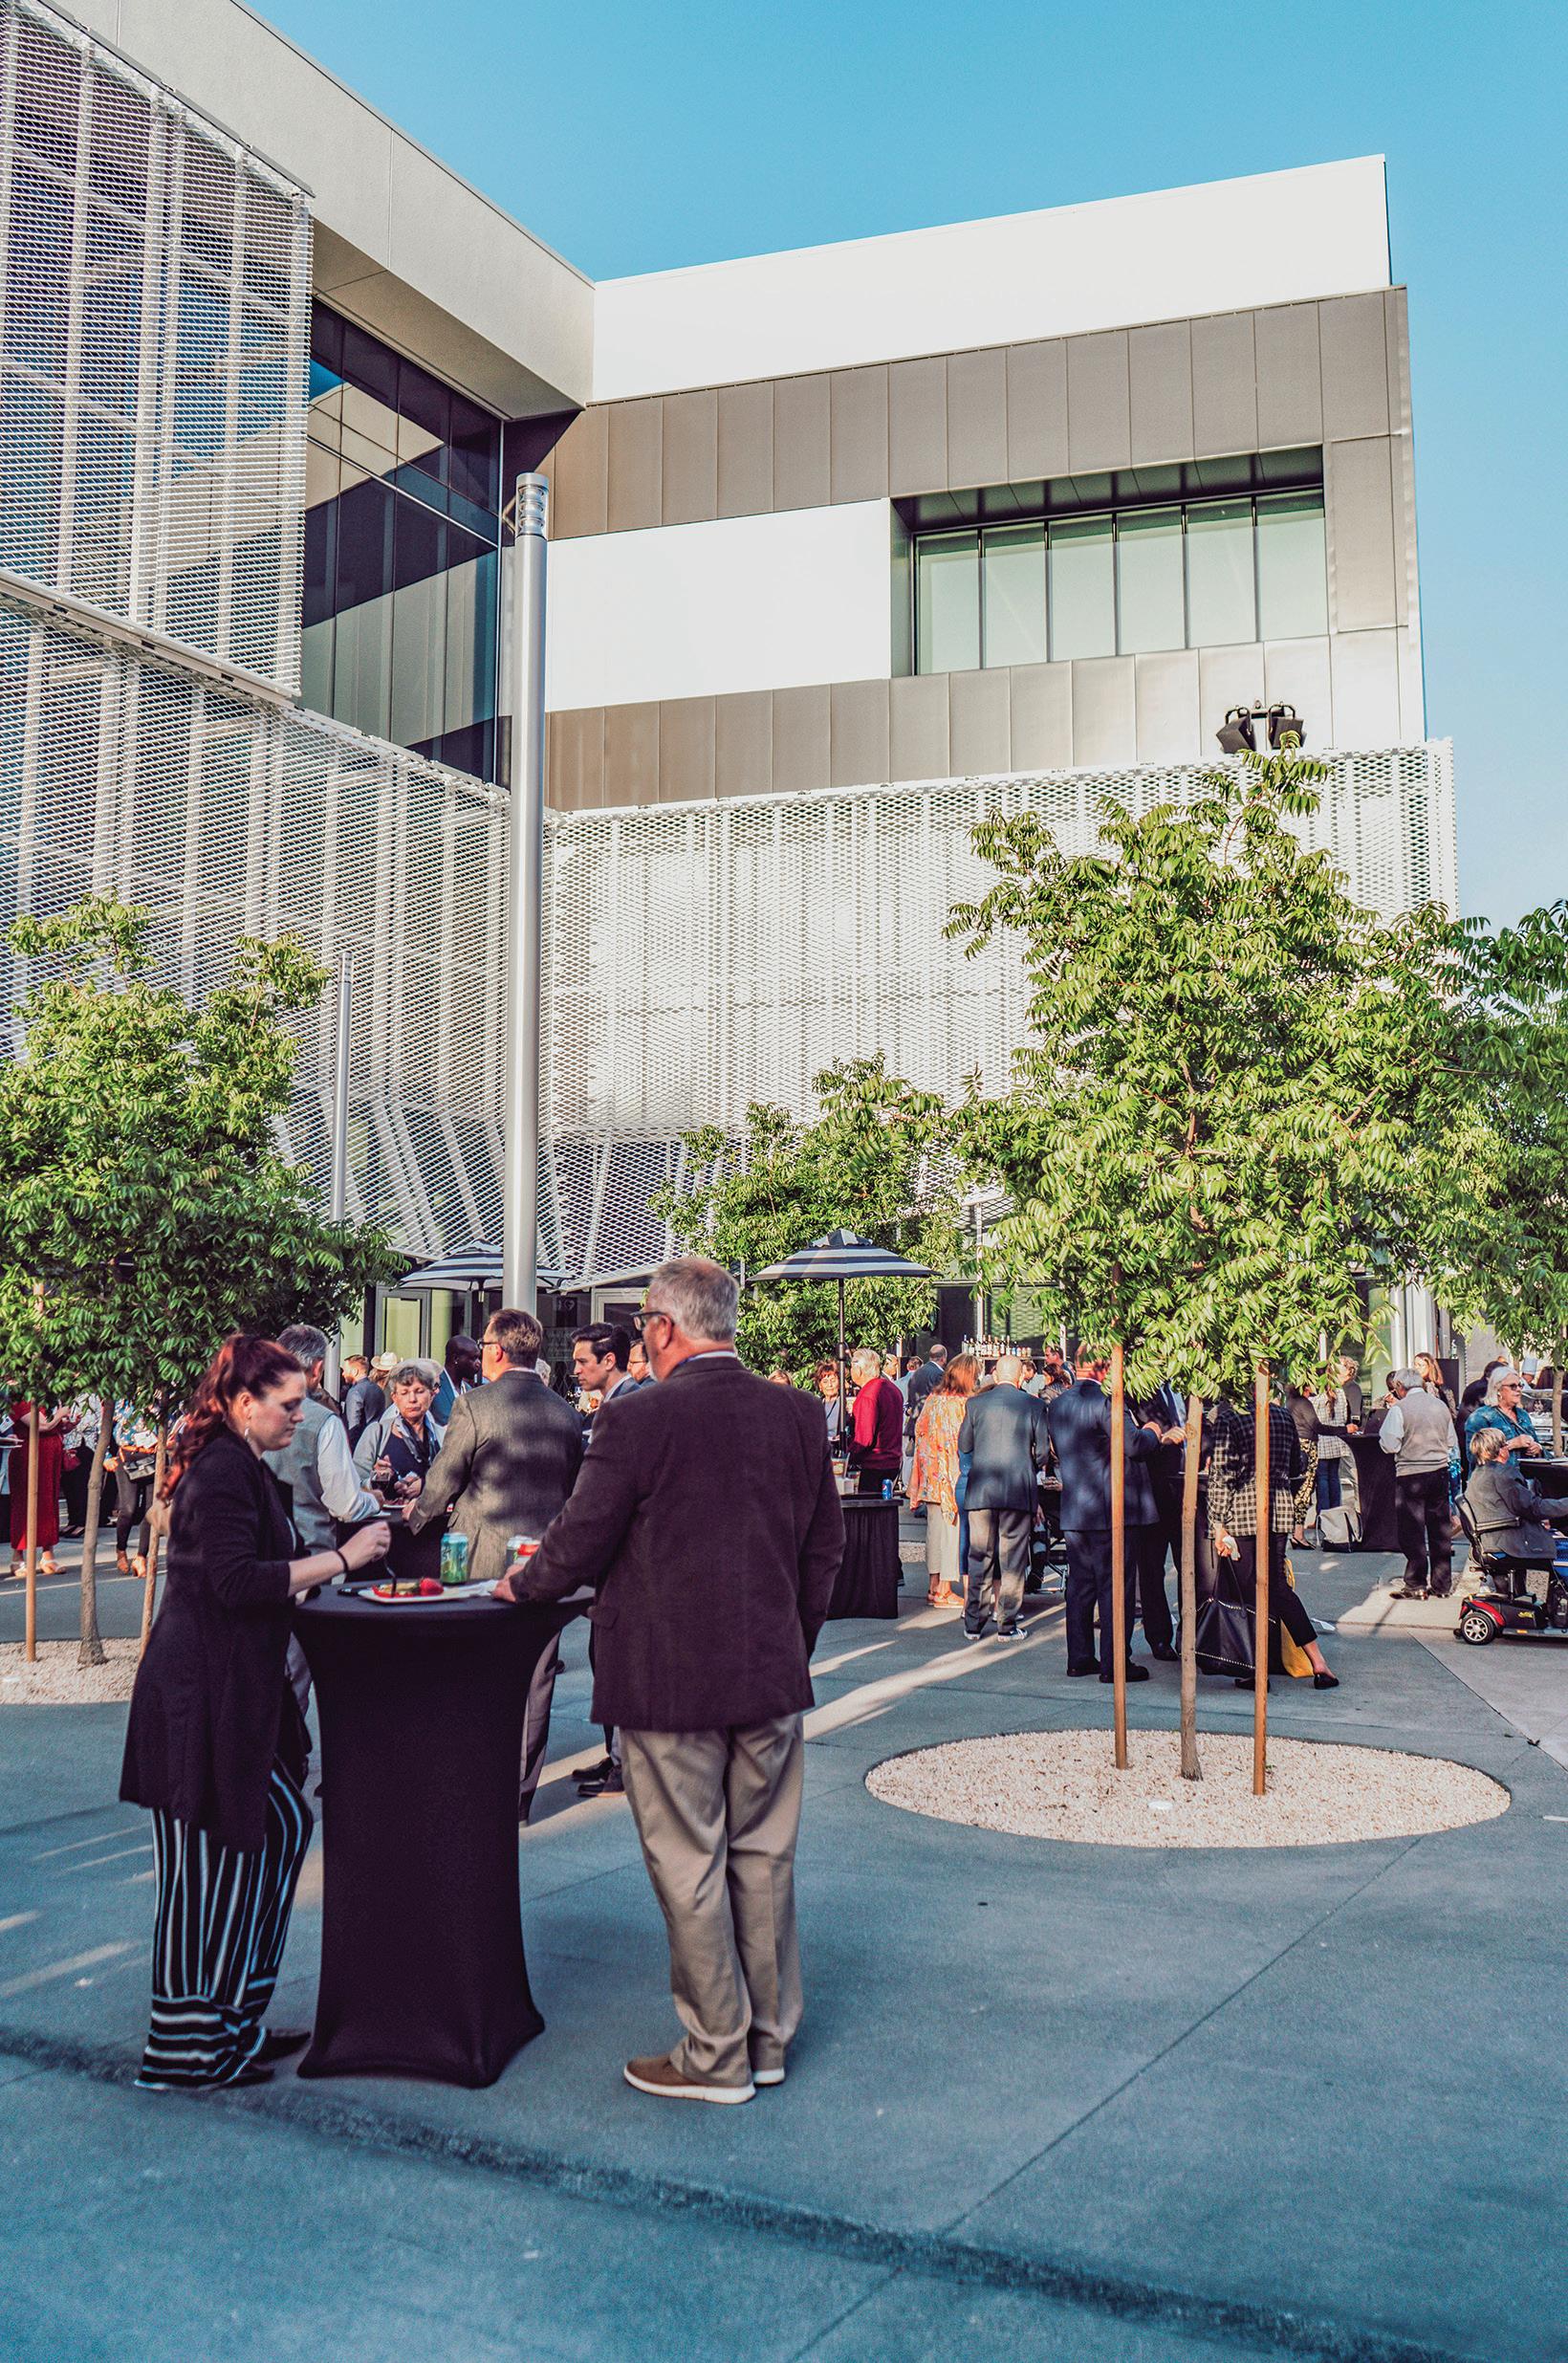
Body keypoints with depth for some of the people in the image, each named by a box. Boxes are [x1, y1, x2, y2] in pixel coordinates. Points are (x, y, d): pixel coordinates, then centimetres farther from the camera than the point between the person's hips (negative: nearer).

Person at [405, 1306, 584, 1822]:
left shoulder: (475, 1405, -10)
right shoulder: (567, 1415, 4)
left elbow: (442, 1481, -4)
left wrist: (418, 1512, 19)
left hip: (484, 1561, -4)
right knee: (533, 1681, 9)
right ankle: (520, 1794, 15)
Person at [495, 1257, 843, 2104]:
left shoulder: (638, 1420, -15)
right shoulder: (798, 1414, 2)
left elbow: (579, 1545, -10)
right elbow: (825, 1547, 9)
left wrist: (520, 1584, 10)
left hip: (669, 1681, -5)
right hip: (772, 1676, 6)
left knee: (689, 1867, 6)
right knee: (763, 1858, 15)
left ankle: (716, 2056, 16)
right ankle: (768, 2037, 27)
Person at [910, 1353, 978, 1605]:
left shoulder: (932, 1399, 6)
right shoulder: (964, 1404, -14)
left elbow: (920, 1432, 11)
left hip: (931, 1476, 7)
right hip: (955, 1478, -7)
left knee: (934, 1528, 13)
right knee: (952, 1530, -1)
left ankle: (934, 1586, 19)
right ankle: (945, 1591, 1)